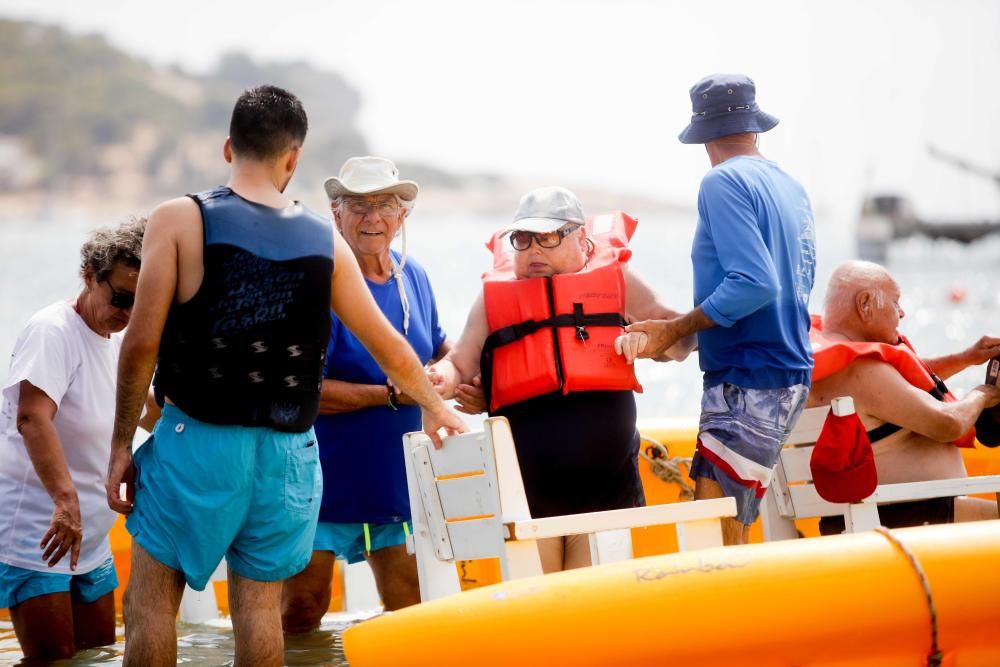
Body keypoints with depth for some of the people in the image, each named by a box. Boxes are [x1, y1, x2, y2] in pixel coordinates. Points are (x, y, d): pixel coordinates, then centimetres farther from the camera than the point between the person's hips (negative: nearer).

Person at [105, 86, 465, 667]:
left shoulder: (180, 220, -6)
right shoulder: (326, 242, 3)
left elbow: (143, 343, -10)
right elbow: (391, 350, 11)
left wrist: (122, 444, -1)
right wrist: (435, 406, 29)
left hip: (197, 440, -3)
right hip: (286, 451, 3)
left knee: (152, 595, 6)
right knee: (260, 602, 11)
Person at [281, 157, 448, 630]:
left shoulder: (414, 277, 6)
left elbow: (436, 348, 25)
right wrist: (392, 395, -22)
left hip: (397, 481, 6)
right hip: (324, 481, -6)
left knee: (410, 610, 9)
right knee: (300, 611, 0)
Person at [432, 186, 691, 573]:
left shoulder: (615, 281, 12)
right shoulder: (494, 298, 14)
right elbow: (460, 365, 14)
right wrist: (443, 379, -10)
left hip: (606, 485, 0)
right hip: (525, 493, 0)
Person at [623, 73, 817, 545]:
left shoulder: (723, 183, -11)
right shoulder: (791, 188, 14)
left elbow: (755, 284, -21)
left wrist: (673, 330, -15)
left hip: (748, 382, -9)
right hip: (791, 374, 9)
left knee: (717, 541, -13)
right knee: (732, 537, 11)